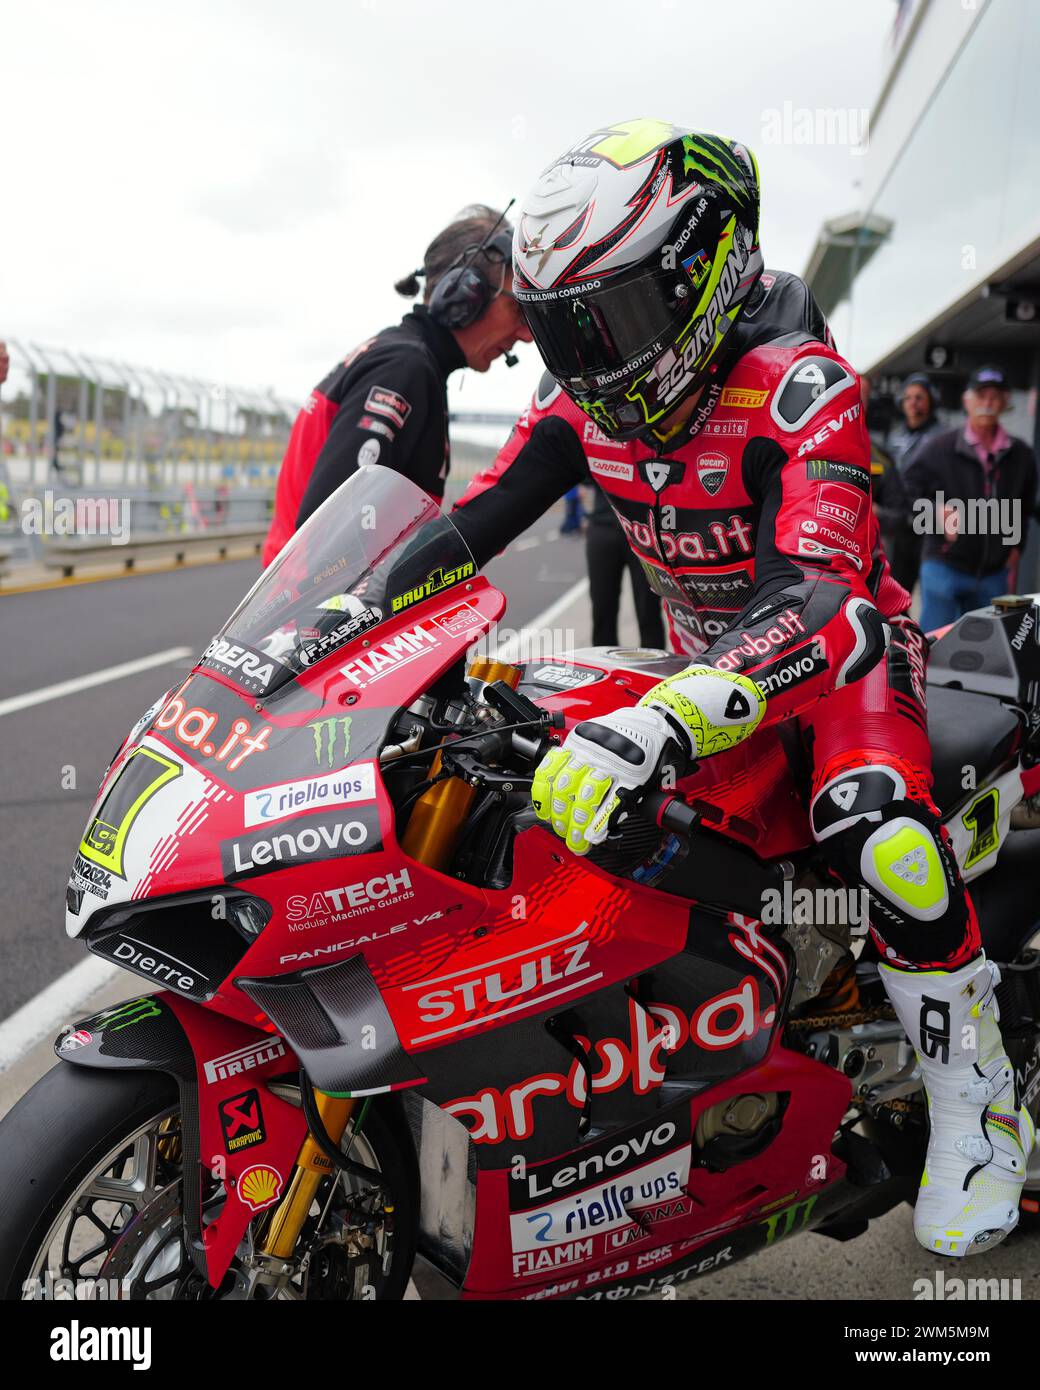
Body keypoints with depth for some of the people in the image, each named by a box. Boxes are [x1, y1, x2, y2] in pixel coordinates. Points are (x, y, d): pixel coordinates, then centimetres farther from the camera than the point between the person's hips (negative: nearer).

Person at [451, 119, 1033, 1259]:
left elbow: (810, 603, -42)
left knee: (873, 825, -33)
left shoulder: (798, 388, -28)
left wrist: (658, 727, -58)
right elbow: (468, 522, -7)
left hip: (836, 642, -6)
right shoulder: (582, 401, -7)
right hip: (701, 654, 7)